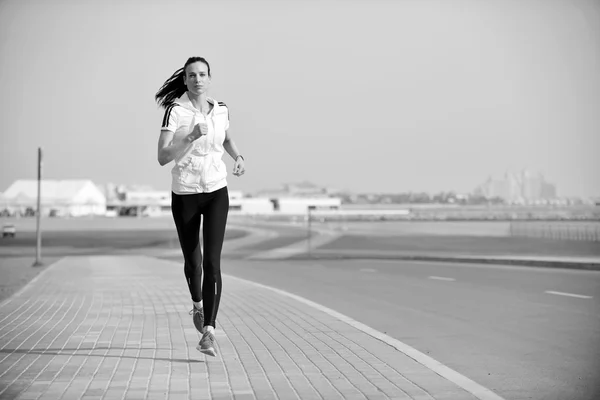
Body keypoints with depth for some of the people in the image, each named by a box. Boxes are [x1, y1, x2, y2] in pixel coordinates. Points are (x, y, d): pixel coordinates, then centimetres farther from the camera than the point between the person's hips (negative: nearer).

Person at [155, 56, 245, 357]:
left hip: (216, 192, 1)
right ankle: (197, 303, 47)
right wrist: (192, 136, -30)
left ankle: (208, 333, -16)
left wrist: (238, 157, 5)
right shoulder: (175, 110, -11)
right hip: (184, 194, -1)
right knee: (192, 261, 14)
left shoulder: (221, 110, 2)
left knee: (213, 262, -14)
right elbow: (163, 158, -19)